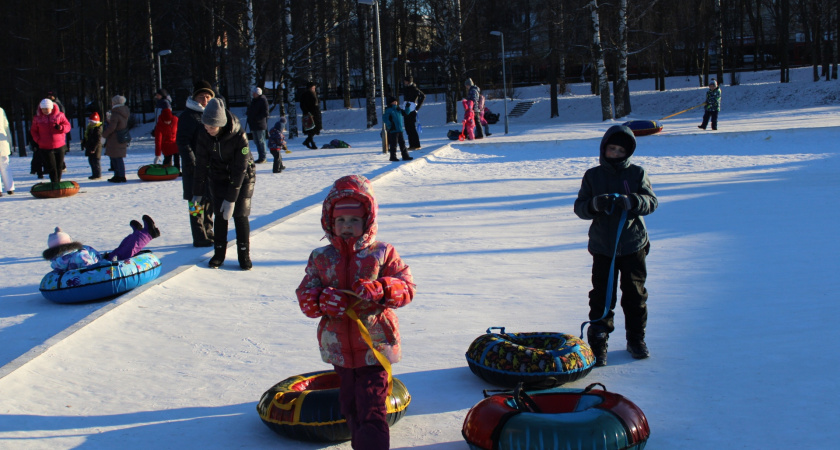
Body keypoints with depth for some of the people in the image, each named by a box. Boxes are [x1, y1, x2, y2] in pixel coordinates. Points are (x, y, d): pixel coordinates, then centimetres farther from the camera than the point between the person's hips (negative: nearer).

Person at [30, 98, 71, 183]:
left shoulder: (59, 115, 1)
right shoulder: (37, 118, 3)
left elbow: (68, 126, 2)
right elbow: (34, 131, 14)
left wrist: (60, 127, -20)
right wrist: (38, 140, -3)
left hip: (59, 146, 1)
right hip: (45, 147, -1)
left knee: (59, 167, 8)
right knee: (51, 168, -8)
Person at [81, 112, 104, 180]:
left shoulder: (98, 128, -16)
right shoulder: (89, 127, 12)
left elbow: (98, 140, -19)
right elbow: (85, 137, 22)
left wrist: (94, 148, -21)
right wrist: (83, 144, 17)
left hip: (95, 148, -10)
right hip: (89, 147, 10)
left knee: (95, 161, -6)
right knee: (91, 161, 14)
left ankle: (98, 175, 1)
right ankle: (95, 174, 23)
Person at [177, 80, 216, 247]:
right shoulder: (188, 116, -8)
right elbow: (182, 141, -13)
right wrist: (190, 162, -20)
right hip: (196, 166, -8)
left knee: (210, 200, 14)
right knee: (197, 201, -4)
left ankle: (207, 231, 26)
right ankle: (199, 238, -1)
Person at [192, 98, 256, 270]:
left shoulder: (239, 137, -31)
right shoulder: (204, 135, -18)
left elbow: (239, 170, -27)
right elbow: (201, 164, -9)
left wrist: (231, 199, -26)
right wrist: (198, 192, -7)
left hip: (243, 178, -3)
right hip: (218, 178, 3)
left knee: (240, 214, -7)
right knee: (220, 215, 0)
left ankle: (244, 254, 5)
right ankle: (219, 253, 12)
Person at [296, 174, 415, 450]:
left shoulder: (383, 253, -3)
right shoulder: (320, 258, 4)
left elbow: (407, 288, -8)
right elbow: (304, 295, 0)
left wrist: (381, 290, -28)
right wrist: (321, 299, -22)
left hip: (375, 347, -4)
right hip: (339, 349, 4)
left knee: (371, 409, -7)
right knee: (350, 405, 20)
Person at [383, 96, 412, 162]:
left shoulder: (398, 109, 14)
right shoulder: (388, 110, -8)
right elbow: (384, 118, -15)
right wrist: (390, 125, -18)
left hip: (400, 129, 7)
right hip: (393, 130, -7)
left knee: (402, 143, 10)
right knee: (394, 144, -3)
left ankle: (405, 156, 14)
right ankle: (393, 157, 5)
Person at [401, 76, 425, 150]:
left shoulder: (414, 89, -9)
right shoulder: (406, 88, 15)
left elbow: (423, 96, -14)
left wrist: (417, 107, -14)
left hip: (412, 111, -8)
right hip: (406, 111, 8)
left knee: (412, 128, -8)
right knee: (408, 128, 9)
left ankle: (417, 145, -4)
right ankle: (412, 145, 14)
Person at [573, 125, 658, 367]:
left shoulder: (637, 173, 1)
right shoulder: (592, 175, 3)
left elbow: (652, 201, -8)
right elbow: (579, 207, 0)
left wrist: (631, 201, -27)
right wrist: (595, 204, -22)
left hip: (633, 246, 0)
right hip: (602, 247, 0)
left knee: (635, 294, 9)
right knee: (601, 297, 1)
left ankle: (636, 340, 25)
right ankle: (598, 342, 10)